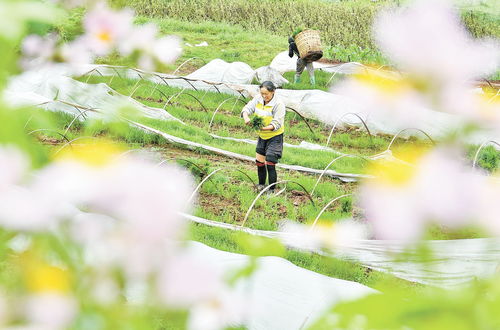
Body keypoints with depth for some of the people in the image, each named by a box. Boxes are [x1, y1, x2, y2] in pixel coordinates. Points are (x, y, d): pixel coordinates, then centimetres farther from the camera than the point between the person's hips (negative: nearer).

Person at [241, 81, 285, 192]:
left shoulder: (278, 104, -21)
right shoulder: (258, 99, -4)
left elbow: (276, 124, -24)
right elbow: (247, 108, -6)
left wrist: (264, 128, -42)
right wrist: (246, 117, -30)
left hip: (275, 137, -7)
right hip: (262, 136, 7)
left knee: (270, 164, -11)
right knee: (259, 162, 15)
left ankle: (272, 190, -1)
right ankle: (261, 185, 36)